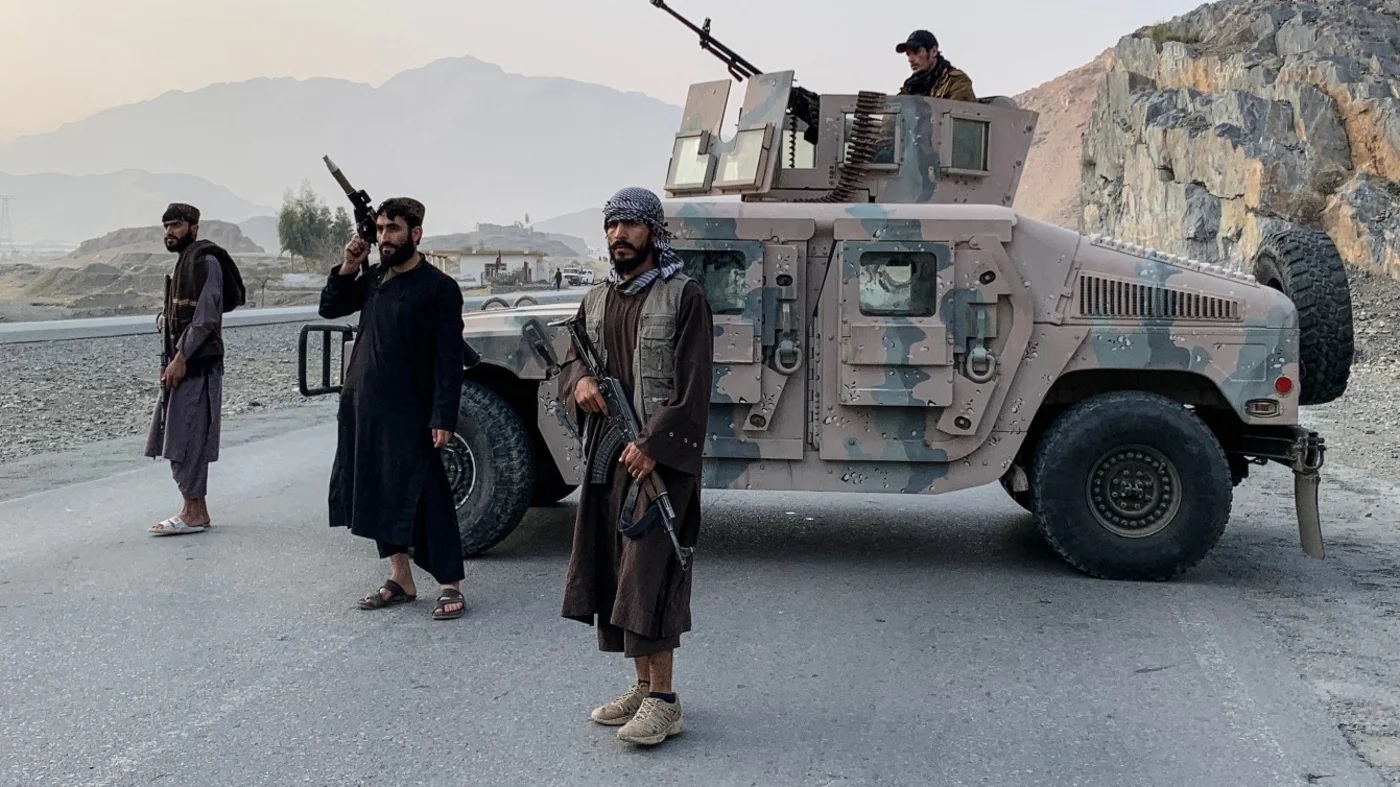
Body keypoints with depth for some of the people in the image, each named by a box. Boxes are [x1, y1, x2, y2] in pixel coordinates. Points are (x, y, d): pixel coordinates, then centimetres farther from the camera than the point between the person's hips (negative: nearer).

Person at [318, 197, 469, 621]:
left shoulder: (439, 287, -10)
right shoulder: (373, 277, 10)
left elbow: (450, 359, -13)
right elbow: (329, 309, 18)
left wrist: (443, 418, -19)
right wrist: (347, 268, 1)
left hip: (408, 411, -7)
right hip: (362, 405, 7)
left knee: (424, 497, -5)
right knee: (378, 492, 12)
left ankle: (450, 586, 2)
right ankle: (400, 579, 23)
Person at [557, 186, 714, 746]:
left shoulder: (683, 297, -6)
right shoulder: (597, 299, 15)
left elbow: (691, 386, -12)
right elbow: (571, 361, 19)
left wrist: (653, 445, -20)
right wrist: (579, 382, -6)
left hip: (659, 456, -7)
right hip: (606, 454, 7)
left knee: (648, 572, -9)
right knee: (614, 569, 10)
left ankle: (664, 701, -1)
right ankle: (642, 685, 22)